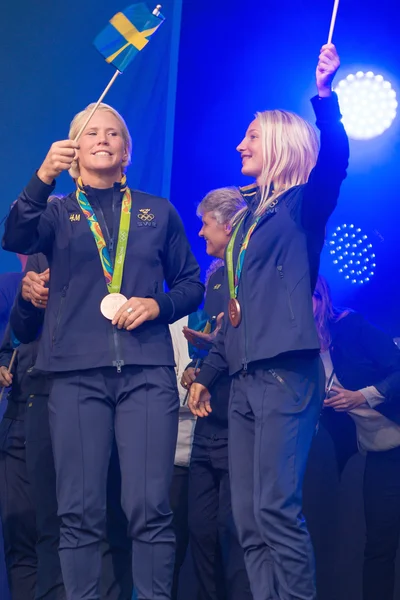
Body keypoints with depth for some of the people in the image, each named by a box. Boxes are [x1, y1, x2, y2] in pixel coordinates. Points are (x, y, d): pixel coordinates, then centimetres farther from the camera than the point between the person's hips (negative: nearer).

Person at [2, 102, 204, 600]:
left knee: (149, 506, -7)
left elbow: (191, 284, 16)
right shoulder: (58, 212, 12)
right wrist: (43, 177, -24)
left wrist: (158, 305, -5)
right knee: (80, 510, -2)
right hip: (77, 372, 0)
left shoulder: (158, 212, 16)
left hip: (147, 371, 0)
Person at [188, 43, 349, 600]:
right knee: (249, 519, 3)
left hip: (286, 372, -8)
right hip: (245, 378, 8)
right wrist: (208, 371, 25)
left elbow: (333, 160, -20)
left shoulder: (302, 205, 1)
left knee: (276, 510, -14)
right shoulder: (249, 218, 22)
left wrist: (324, 95, -32)